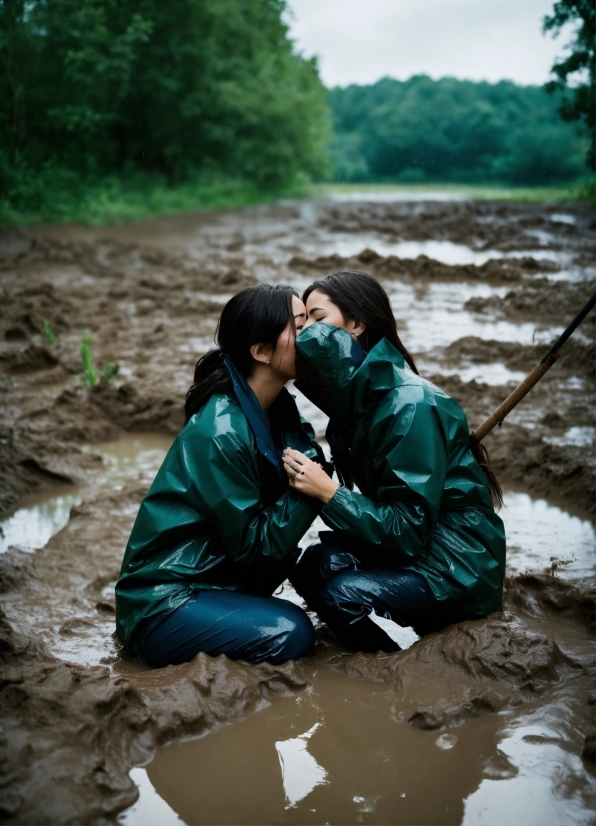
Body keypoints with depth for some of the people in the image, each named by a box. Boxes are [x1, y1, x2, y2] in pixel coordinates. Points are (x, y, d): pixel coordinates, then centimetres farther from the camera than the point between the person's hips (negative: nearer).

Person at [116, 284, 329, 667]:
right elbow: (254, 545, -19)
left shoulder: (278, 409, 0)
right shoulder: (220, 433, -24)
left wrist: (314, 468, -20)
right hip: (159, 605, -8)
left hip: (212, 573, 8)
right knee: (291, 633, -22)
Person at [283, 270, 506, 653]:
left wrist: (328, 493, -28)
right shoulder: (357, 396, 3)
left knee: (341, 593, -26)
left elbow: (408, 529, -22)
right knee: (314, 565, -14)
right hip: (412, 547, 8)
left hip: (459, 568, -8)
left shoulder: (411, 406, -22)